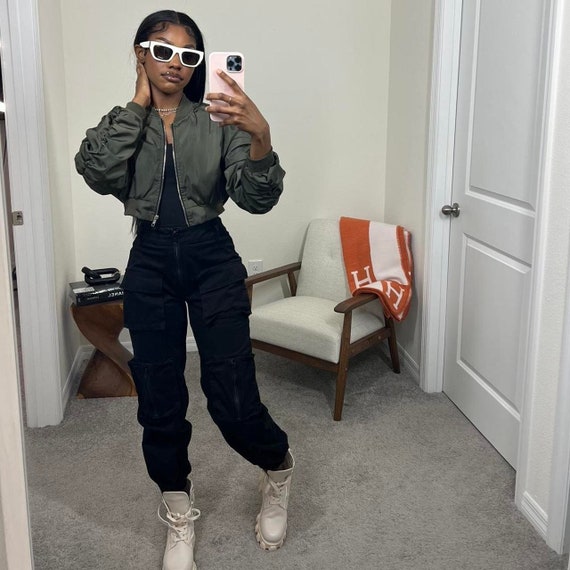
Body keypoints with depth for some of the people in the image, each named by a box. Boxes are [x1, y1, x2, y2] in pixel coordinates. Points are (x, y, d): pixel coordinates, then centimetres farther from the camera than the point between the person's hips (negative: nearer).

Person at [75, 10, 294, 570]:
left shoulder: (218, 121, -1)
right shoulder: (122, 122, 5)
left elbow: (256, 199, -15)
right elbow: (97, 172, -17)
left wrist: (260, 135, -33)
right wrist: (139, 103, -10)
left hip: (212, 259, -2)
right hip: (150, 263, 2)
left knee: (232, 397, -7)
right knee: (159, 401, 8)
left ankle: (278, 470, 27)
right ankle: (179, 518, 31)